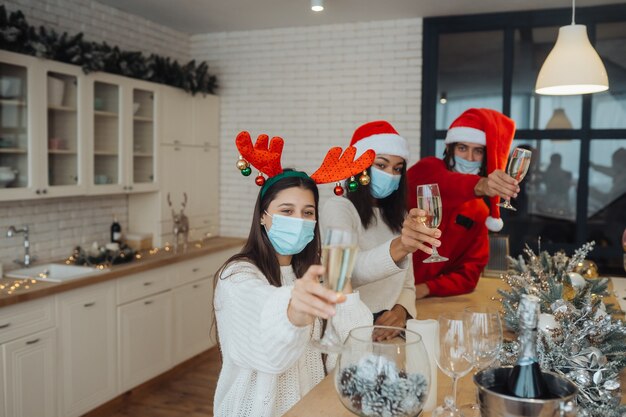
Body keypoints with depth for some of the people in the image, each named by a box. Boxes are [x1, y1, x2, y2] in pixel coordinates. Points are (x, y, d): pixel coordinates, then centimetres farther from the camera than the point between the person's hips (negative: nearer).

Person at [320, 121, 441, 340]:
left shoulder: (398, 216, 16)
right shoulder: (337, 208, -7)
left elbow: (407, 285, 13)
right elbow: (348, 270, -26)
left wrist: (402, 310, -8)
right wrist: (398, 247, -43)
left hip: (387, 329, 5)